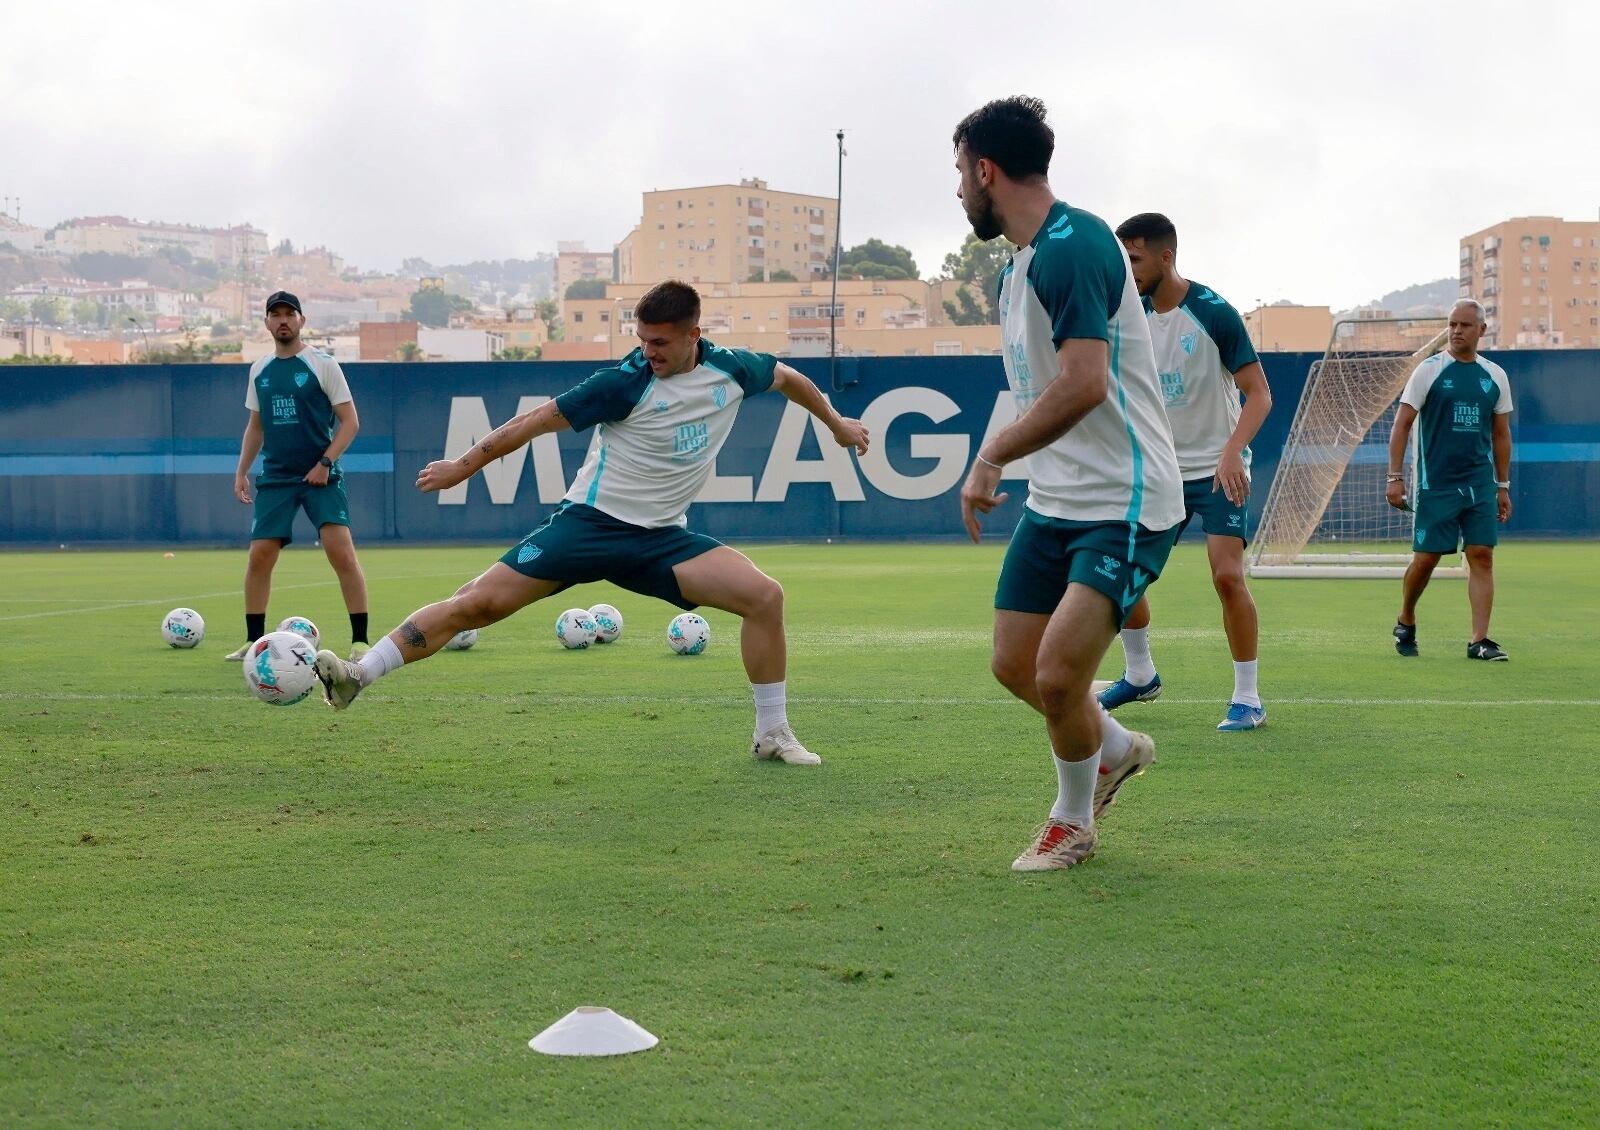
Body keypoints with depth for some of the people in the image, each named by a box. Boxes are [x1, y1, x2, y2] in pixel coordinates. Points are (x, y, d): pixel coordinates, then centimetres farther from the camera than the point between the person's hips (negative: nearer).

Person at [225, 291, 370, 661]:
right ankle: (254, 641, 14)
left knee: (342, 552, -16)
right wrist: (242, 471, 12)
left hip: (320, 475, -4)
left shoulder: (323, 364, -4)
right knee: (259, 557, 1)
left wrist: (325, 463, -15)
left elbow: (350, 421, -5)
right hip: (275, 477, 4)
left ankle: (359, 641, -10)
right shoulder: (259, 371, 11)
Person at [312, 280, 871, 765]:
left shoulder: (732, 370, -2)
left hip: (661, 536, 4)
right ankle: (358, 676, -11)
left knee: (765, 596, -14)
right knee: (478, 603, -16)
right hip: (590, 521, -3)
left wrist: (836, 422, 33)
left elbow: (788, 376, 21)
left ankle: (772, 735, 0)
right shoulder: (627, 382, -14)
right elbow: (541, 419, -7)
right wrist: (464, 466, -1)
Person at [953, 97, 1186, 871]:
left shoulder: (1071, 245, -19)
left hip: (1125, 502, -10)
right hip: (1054, 501, 10)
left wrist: (992, 456, -22)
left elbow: (1083, 383, -29)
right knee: (1015, 665, 11)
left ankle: (1073, 823, 11)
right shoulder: (1020, 262, 12)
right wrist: (1005, 459, 10)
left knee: (1057, 676, -15)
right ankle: (1117, 750, 38)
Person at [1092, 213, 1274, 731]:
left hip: (1217, 470, -6)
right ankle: (1139, 675, 26)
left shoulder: (1214, 313, -15)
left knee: (1227, 575, -18)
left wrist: (1232, 451, -31)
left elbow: (1259, 393, -17)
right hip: (1160, 470, 6)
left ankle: (1248, 698, -7)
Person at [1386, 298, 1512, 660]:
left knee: (1482, 556, -5)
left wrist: (1503, 486, 13)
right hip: (1435, 484, -3)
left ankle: (1479, 641, -3)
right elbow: (1402, 424, -3)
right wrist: (1395, 477, -9)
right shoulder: (1429, 370, -3)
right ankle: (1405, 623, 23)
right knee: (1426, 557, -1)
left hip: (1480, 484, 3)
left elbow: (1501, 434, 15)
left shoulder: (1495, 376, 9)